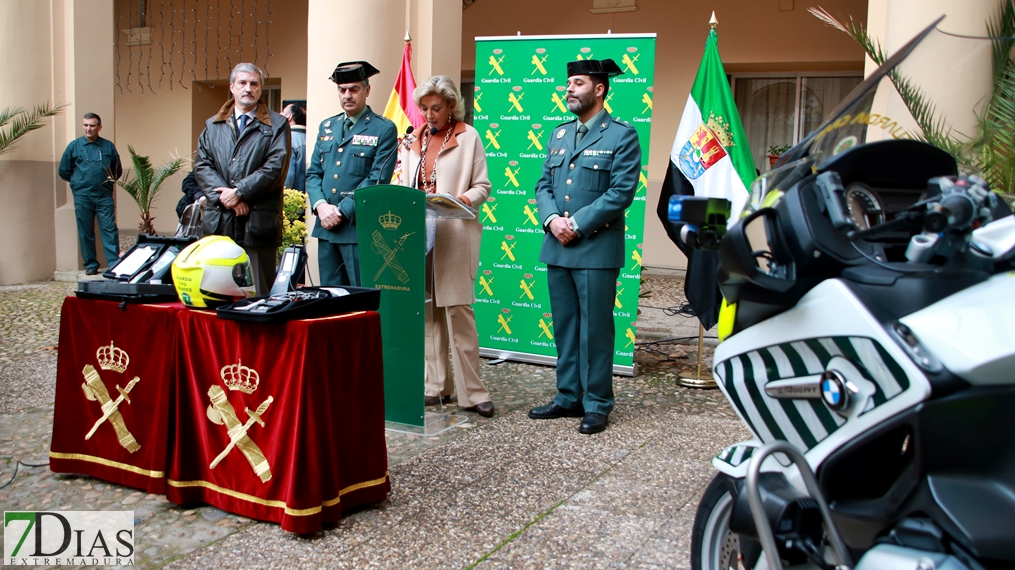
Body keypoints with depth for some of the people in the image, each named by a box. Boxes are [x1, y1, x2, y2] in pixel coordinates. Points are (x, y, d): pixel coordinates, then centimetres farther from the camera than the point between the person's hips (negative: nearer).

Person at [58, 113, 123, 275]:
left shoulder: (108, 146, 7)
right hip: (82, 196, 0)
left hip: (104, 196, 0)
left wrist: (110, 181, 7)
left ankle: (114, 263, -3)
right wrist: (78, 182, 9)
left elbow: (118, 170, 19)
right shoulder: (74, 146, 6)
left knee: (109, 229, -5)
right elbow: (64, 171, 12)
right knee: (85, 232, 4)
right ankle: (90, 264, 12)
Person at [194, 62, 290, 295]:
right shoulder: (213, 126, 18)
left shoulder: (277, 125, 6)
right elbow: (202, 165, 7)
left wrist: (239, 192, -11)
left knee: (259, 294, -1)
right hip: (218, 221, 3)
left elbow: (275, 168, -6)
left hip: (258, 222, -3)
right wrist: (224, 196, -9)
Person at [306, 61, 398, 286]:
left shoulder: (384, 129, -2)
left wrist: (342, 211, -15)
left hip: (360, 228, -5)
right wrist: (321, 206, -6)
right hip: (326, 227, 6)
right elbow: (313, 173, 13)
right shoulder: (326, 127, 16)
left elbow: (377, 180, -10)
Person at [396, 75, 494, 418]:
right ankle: (436, 386, 15)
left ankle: (472, 392, -1)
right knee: (427, 312, 7)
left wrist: (464, 199, -19)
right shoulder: (414, 141, 16)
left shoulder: (468, 137, 2)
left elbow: (483, 186, 0)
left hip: (455, 235, -5)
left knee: (458, 310, -8)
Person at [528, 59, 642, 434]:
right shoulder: (559, 135, 16)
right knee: (564, 328, 12)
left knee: (595, 329, 0)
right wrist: (551, 219, -7)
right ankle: (568, 397, 22)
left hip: (597, 248, -6)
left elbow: (621, 193, -13)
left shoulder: (622, 136, -4)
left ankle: (597, 404, 11)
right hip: (557, 247, 6)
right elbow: (544, 185, 13)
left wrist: (577, 224, -15)